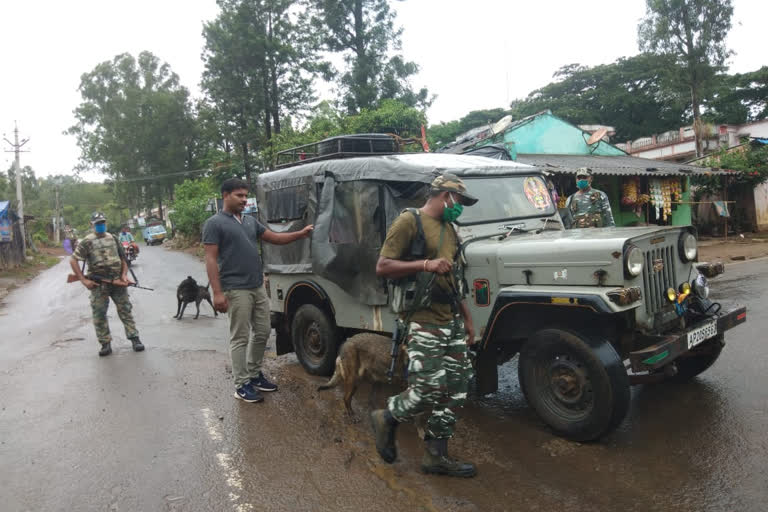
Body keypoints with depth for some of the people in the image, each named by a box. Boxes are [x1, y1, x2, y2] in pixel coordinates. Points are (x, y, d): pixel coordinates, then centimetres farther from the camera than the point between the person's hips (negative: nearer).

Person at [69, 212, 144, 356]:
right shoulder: (87, 242, 0)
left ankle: (134, 338, 7)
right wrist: (84, 280, -10)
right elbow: (73, 261, -3)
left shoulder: (112, 238, 13)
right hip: (98, 284, -2)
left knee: (125, 310, 3)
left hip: (117, 282, 3)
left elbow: (122, 258, 17)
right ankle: (106, 344, 10)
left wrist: (124, 274, 2)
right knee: (99, 314, 1)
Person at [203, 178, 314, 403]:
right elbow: (211, 260, -12)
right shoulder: (215, 224, -7)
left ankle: (255, 374, 30)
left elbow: (274, 238, 19)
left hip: (259, 287, 8)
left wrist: (301, 234, 6)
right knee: (240, 338, -1)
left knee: (262, 332, 14)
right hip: (237, 290, -7)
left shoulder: (250, 221, 14)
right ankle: (241, 385, 9)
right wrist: (217, 292, -18)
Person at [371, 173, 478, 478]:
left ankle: (436, 455, 20)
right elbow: (382, 267, -14)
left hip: (451, 321, 9)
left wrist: (467, 319, 21)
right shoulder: (409, 221, -7)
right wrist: (425, 264, -24)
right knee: (428, 390, -11)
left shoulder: (448, 229, 20)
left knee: (455, 389, 8)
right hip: (423, 321, -9)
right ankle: (386, 419, 18)